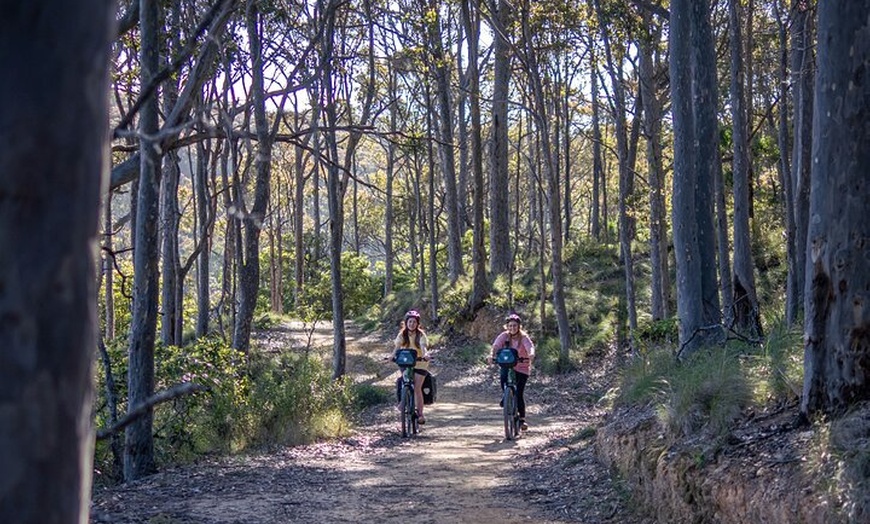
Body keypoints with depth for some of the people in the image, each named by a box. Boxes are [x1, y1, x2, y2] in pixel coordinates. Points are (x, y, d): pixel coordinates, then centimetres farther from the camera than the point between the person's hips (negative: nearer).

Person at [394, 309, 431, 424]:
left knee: (417, 388, -10)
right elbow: (397, 346, -16)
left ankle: (420, 414, -6)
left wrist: (426, 354, -50)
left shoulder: (421, 335, -13)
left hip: (420, 363, -3)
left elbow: (424, 346, -28)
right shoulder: (402, 334, -5)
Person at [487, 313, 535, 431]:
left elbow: (530, 347, -32)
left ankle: (522, 419, 8)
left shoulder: (524, 337, -14)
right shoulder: (504, 336, -8)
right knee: (503, 379, -29)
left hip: (522, 368, -2)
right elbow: (496, 346, -24)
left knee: (519, 394, -7)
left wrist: (531, 354, -56)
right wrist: (492, 355, -45)